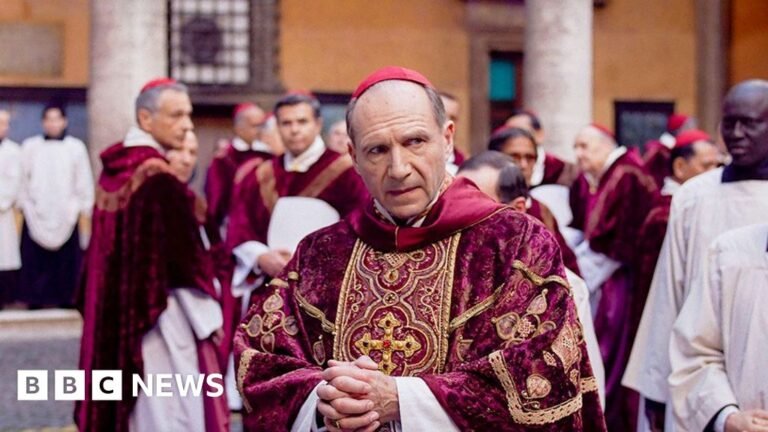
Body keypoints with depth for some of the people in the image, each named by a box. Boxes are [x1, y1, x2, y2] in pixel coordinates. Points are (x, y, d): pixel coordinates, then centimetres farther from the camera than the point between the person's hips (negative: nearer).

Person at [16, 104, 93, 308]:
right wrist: (22, 204, 1)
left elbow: (84, 181, 5)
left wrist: (85, 207, 2)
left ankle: (65, 298, 8)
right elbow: (21, 179, 6)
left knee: (66, 259, 0)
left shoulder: (76, 147, 3)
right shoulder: (30, 146, 5)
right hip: (35, 215, 0)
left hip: (65, 215, 0)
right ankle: (35, 299, 6)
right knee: (34, 259, -1)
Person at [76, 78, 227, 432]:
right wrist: (208, 319, -10)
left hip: (117, 316, 9)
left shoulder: (114, 169, 7)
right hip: (161, 319, -9)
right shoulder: (159, 179, -18)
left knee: (133, 402, 16)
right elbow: (184, 261, -18)